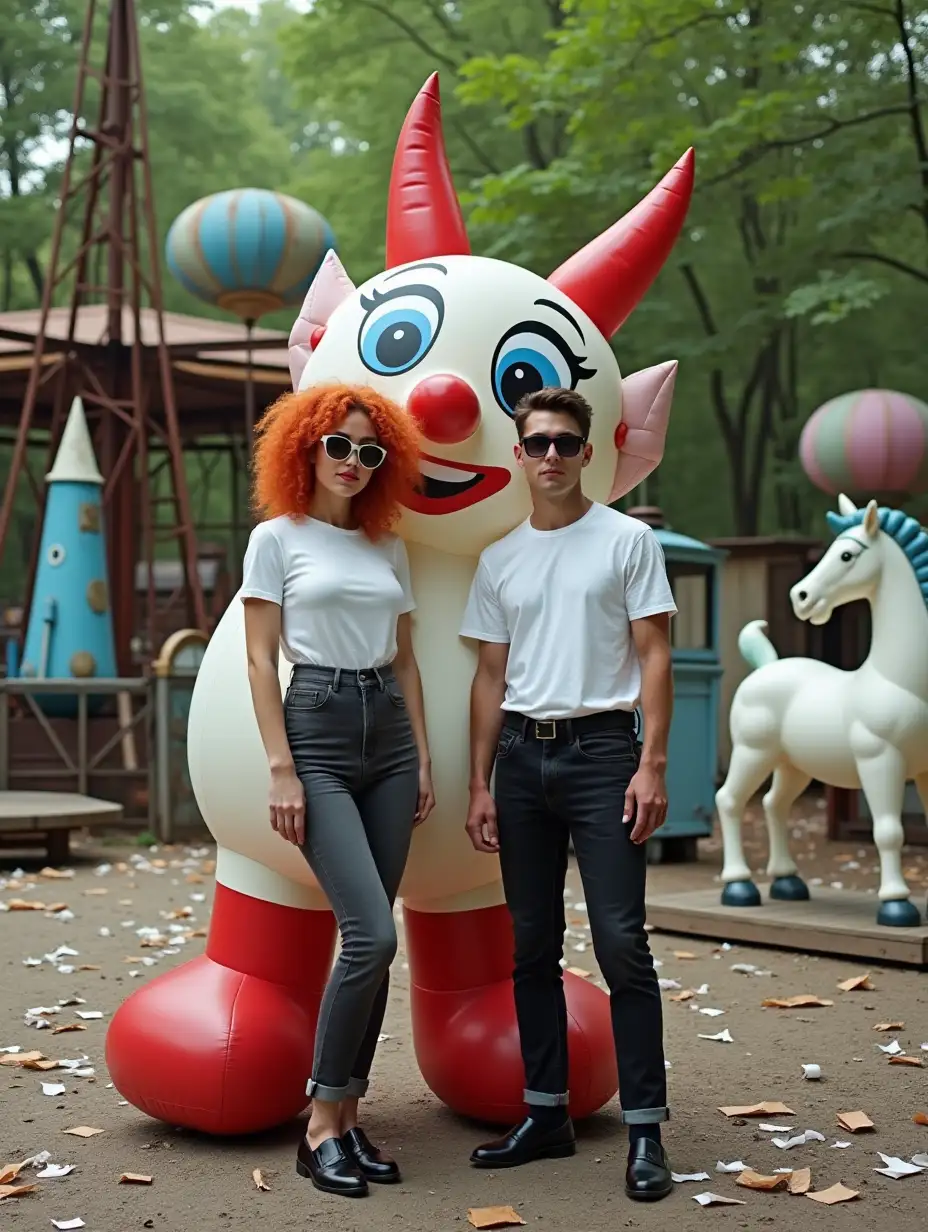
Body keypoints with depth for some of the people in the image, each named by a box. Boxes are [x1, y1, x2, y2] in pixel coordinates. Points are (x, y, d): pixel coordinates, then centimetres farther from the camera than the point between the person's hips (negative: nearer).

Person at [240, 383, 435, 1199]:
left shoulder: (389, 548, 14)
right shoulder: (276, 538, 1)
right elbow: (260, 659, -3)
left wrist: (423, 761, 9)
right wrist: (281, 770, -11)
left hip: (390, 735, 5)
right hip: (318, 731, -5)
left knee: (371, 940, 3)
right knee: (373, 935, -15)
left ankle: (348, 1118, 13)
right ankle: (322, 1128, -3)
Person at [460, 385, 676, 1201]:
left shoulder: (628, 541, 0)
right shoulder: (499, 560, 12)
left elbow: (654, 656, -3)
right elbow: (491, 677, 13)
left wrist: (652, 765, -12)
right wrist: (480, 784, 8)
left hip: (601, 749, -5)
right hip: (522, 754, 5)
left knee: (621, 941, -8)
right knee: (533, 945, 9)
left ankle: (645, 1129, -1)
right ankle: (547, 1112, 19)